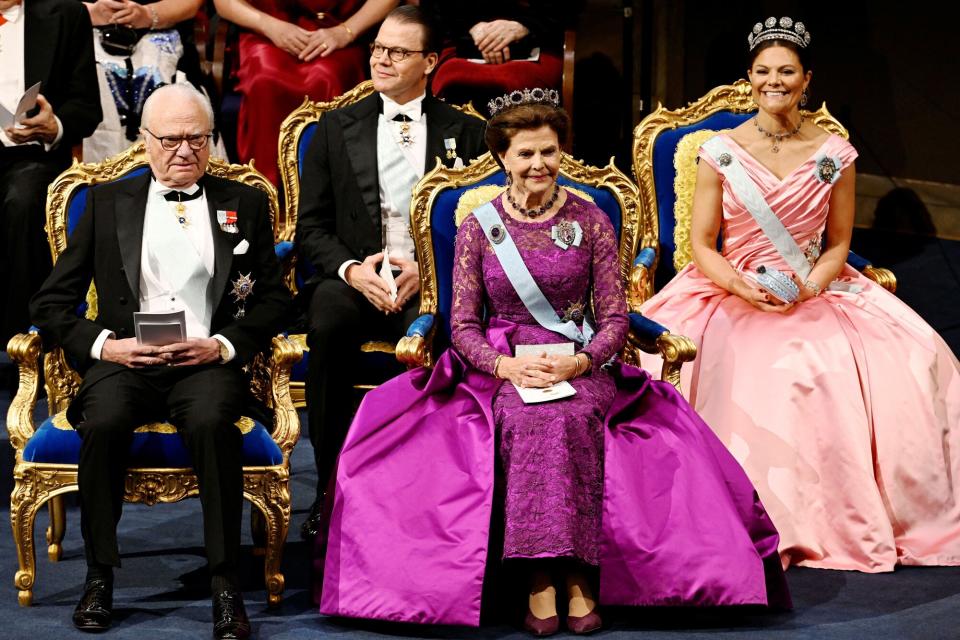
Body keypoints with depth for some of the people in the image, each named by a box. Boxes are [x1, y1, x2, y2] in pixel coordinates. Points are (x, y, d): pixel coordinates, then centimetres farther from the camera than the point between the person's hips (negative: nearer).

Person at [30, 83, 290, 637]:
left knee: (213, 422, -35)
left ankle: (226, 585, -28)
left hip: (207, 363, 0)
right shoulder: (108, 203, 17)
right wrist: (104, 344, -6)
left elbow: (273, 299, 11)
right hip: (125, 361, 1)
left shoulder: (245, 204, 18)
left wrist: (224, 345, -7)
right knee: (103, 422, -33)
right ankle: (100, 577, -17)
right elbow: (51, 302, 12)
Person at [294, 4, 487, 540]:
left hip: (430, 282, -1)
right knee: (328, 325, -34)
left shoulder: (465, 133, 10)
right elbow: (312, 226, 10)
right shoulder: (337, 129, 14)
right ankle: (331, 486, -23)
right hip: (354, 278, 1)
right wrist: (352, 270, -10)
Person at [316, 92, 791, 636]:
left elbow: (615, 317, 5)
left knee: (571, 417, -35)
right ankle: (541, 578, -34)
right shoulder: (479, 227, 7)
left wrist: (580, 361, -15)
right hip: (501, 366, 0)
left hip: (581, 365, 0)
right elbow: (463, 325, 4)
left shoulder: (591, 222, 7)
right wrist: (506, 365, -15)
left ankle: (575, 576, -34)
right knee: (527, 419, -35)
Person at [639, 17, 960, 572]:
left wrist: (810, 287, -10)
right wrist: (741, 287, -16)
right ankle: (767, 523, -16)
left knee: (910, 361, -22)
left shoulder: (834, 154, 5)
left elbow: (838, 243, 10)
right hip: (734, 293, -2)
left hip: (815, 293, 2)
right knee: (773, 378, -33)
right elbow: (702, 245, 2)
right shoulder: (722, 151, 1)